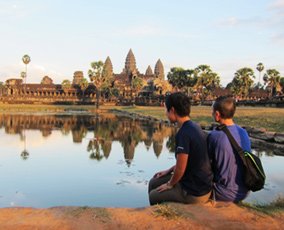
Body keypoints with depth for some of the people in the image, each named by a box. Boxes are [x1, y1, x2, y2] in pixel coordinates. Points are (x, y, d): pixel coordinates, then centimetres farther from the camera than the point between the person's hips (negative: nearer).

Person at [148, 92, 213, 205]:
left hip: (194, 194, -8)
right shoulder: (195, 127, 2)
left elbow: (180, 169, -24)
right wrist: (168, 170, 17)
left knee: (153, 196, 12)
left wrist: (169, 184, -6)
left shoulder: (183, 134, -27)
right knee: (153, 183, 19)